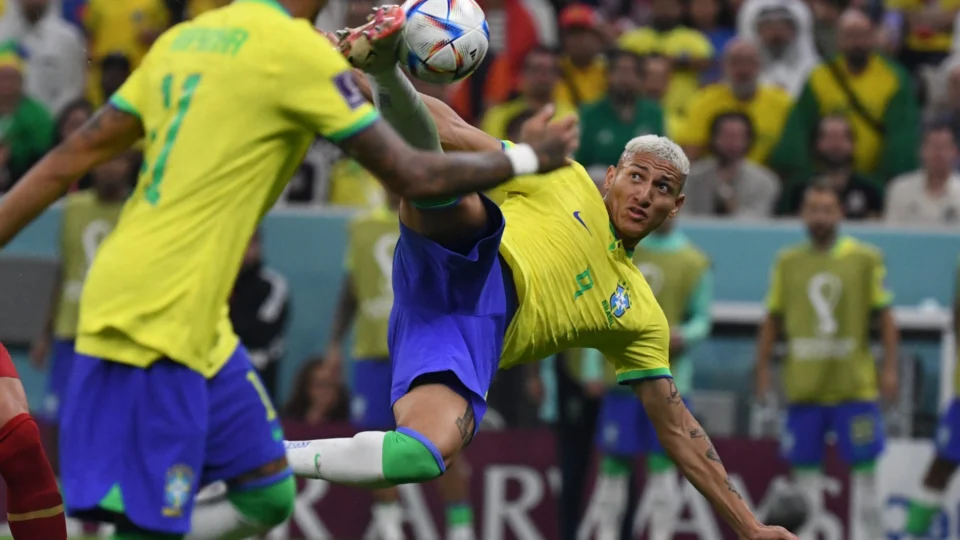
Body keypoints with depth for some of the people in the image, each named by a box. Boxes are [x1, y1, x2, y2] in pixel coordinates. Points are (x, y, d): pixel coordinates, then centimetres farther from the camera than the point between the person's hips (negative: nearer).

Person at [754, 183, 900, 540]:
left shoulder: (865, 259, 2)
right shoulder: (788, 262, 8)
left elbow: (885, 317, 2)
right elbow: (772, 320, 13)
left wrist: (889, 368, -4)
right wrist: (762, 370, 7)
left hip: (855, 386, -2)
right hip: (803, 387, 2)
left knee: (863, 467, -2)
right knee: (805, 466, 5)